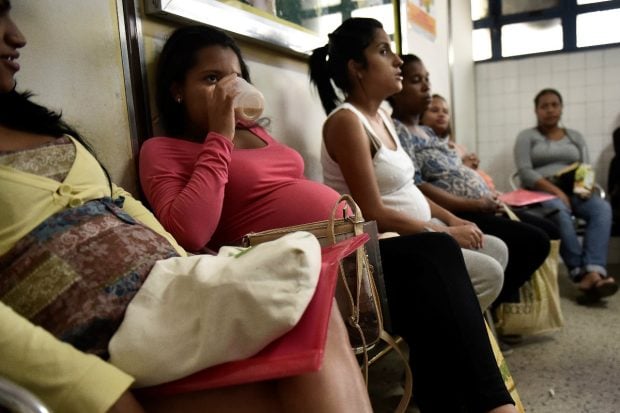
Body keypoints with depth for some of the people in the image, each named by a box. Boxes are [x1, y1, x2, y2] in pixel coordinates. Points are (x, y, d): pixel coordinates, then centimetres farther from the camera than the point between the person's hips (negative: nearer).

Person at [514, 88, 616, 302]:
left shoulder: (575, 136, 22)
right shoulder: (527, 136, 7)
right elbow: (525, 172, -7)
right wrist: (555, 191, -19)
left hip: (573, 191, 4)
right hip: (540, 192, -4)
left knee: (602, 208, -29)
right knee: (560, 212, -38)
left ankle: (594, 271, -43)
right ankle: (582, 272, -39)